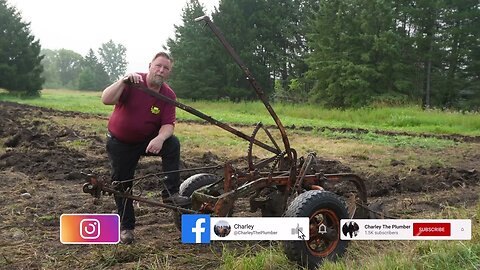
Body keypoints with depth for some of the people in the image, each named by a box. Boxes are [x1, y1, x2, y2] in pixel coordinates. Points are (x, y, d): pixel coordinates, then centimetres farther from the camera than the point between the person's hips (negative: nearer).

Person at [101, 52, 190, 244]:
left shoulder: (169, 95, -10)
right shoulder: (132, 83, -18)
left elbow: (168, 124, -17)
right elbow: (106, 100, -30)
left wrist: (160, 138, -38)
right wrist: (124, 81, -43)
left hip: (148, 140, 2)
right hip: (120, 143, -1)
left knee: (173, 143, -27)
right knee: (122, 185, 4)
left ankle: (170, 193, -21)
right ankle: (126, 227, 22)